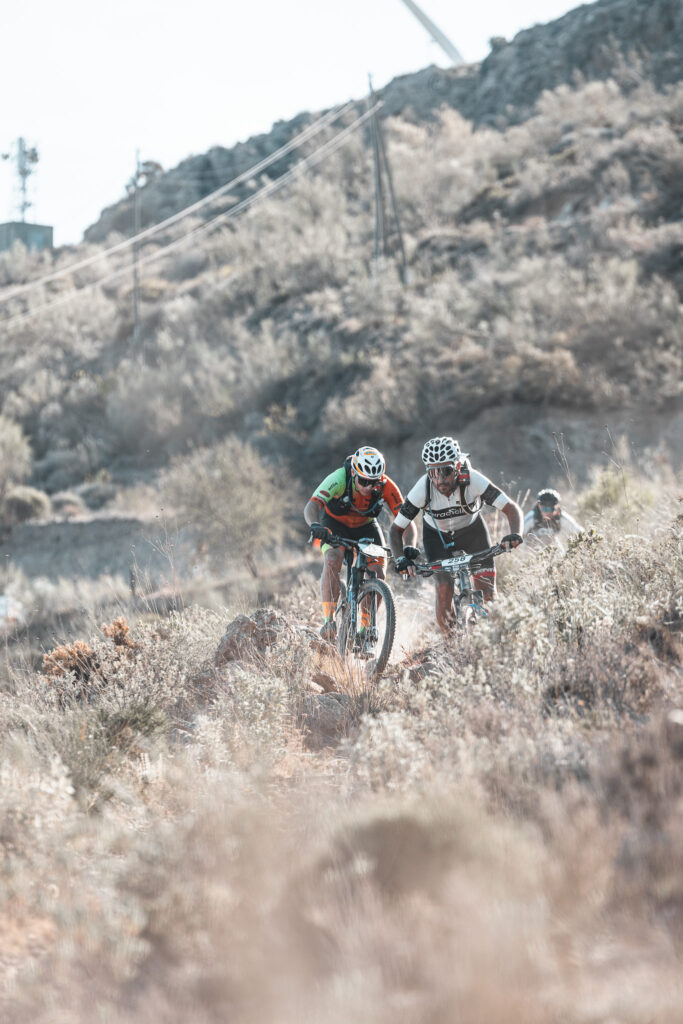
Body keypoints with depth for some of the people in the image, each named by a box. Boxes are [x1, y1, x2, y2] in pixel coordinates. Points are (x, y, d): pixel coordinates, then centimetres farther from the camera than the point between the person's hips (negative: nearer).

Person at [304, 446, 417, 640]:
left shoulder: (386, 487, -28)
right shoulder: (338, 479, -35)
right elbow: (311, 507, -46)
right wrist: (315, 526, -67)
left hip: (366, 526, 2)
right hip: (335, 523, -2)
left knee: (378, 572, -16)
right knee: (333, 560, -29)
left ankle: (367, 626, -1)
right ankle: (328, 620, -25)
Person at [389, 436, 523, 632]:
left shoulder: (473, 480, -34)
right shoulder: (422, 489, -32)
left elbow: (511, 508, -30)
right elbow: (396, 529, -24)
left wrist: (515, 535, -49)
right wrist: (400, 558, -41)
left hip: (471, 529, 1)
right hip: (437, 535, 0)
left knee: (487, 590, -11)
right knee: (444, 590, -19)